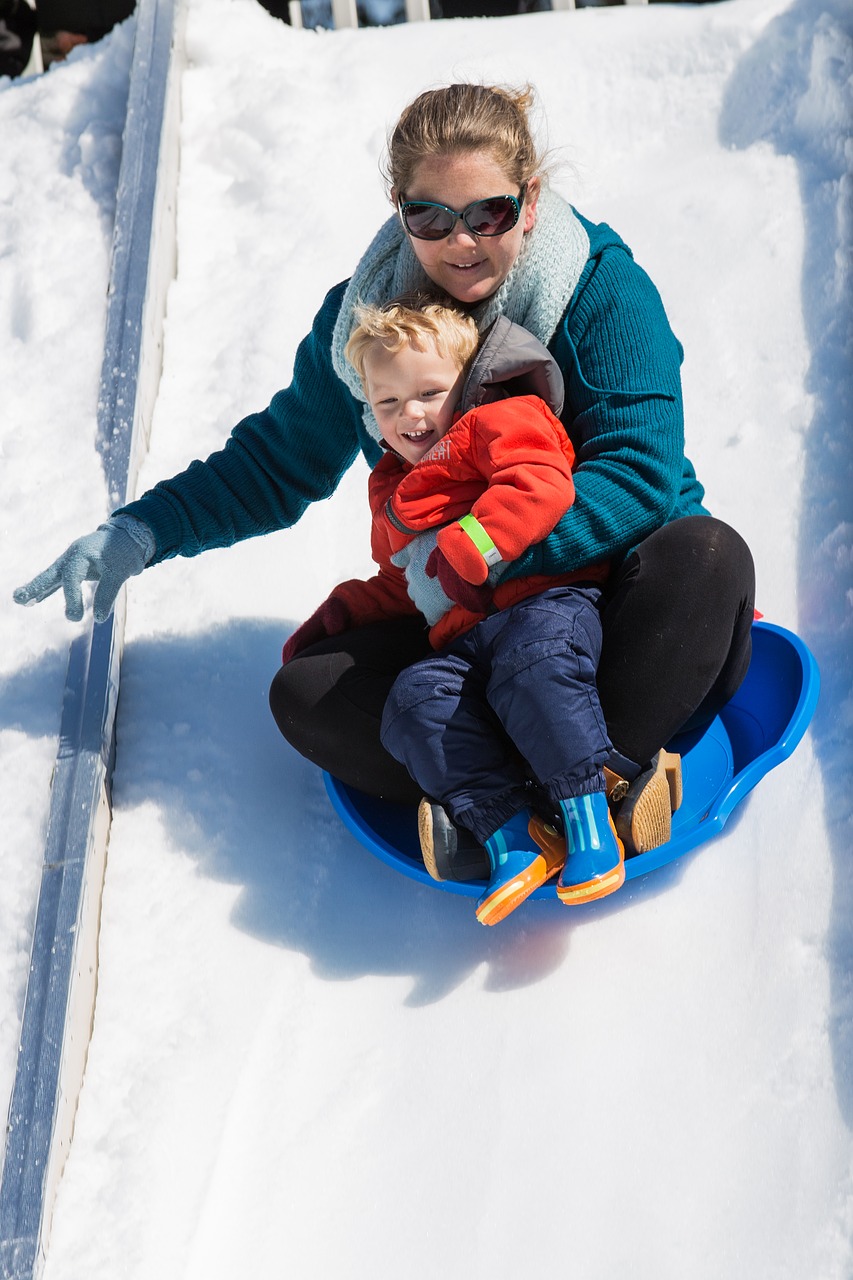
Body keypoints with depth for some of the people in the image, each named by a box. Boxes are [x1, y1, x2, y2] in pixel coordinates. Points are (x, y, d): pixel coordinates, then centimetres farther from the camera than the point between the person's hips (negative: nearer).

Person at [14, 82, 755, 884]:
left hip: (614, 587, -3)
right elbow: (278, 459, 11)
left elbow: (639, 472, -24)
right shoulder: (362, 319, -2)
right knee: (306, 693, -18)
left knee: (705, 554, -34)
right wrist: (141, 533, -2)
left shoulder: (602, 290, -14)